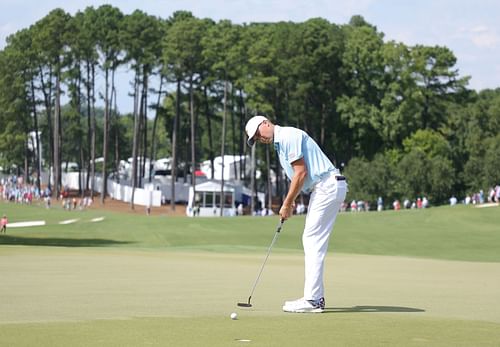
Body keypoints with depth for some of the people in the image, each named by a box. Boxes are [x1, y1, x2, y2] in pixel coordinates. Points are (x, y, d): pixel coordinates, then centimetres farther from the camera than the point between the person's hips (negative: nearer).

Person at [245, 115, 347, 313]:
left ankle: (311, 300, -12)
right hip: (323, 189, 10)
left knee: (313, 242, -11)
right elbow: (298, 176, 22)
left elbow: (301, 172, -16)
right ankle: (316, 296, 15)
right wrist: (289, 203, 9)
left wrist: (287, 204, -10)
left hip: (328, 186, -10)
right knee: (312, 242, 12)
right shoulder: (280, 144, 20)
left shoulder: (288, 136, -11)